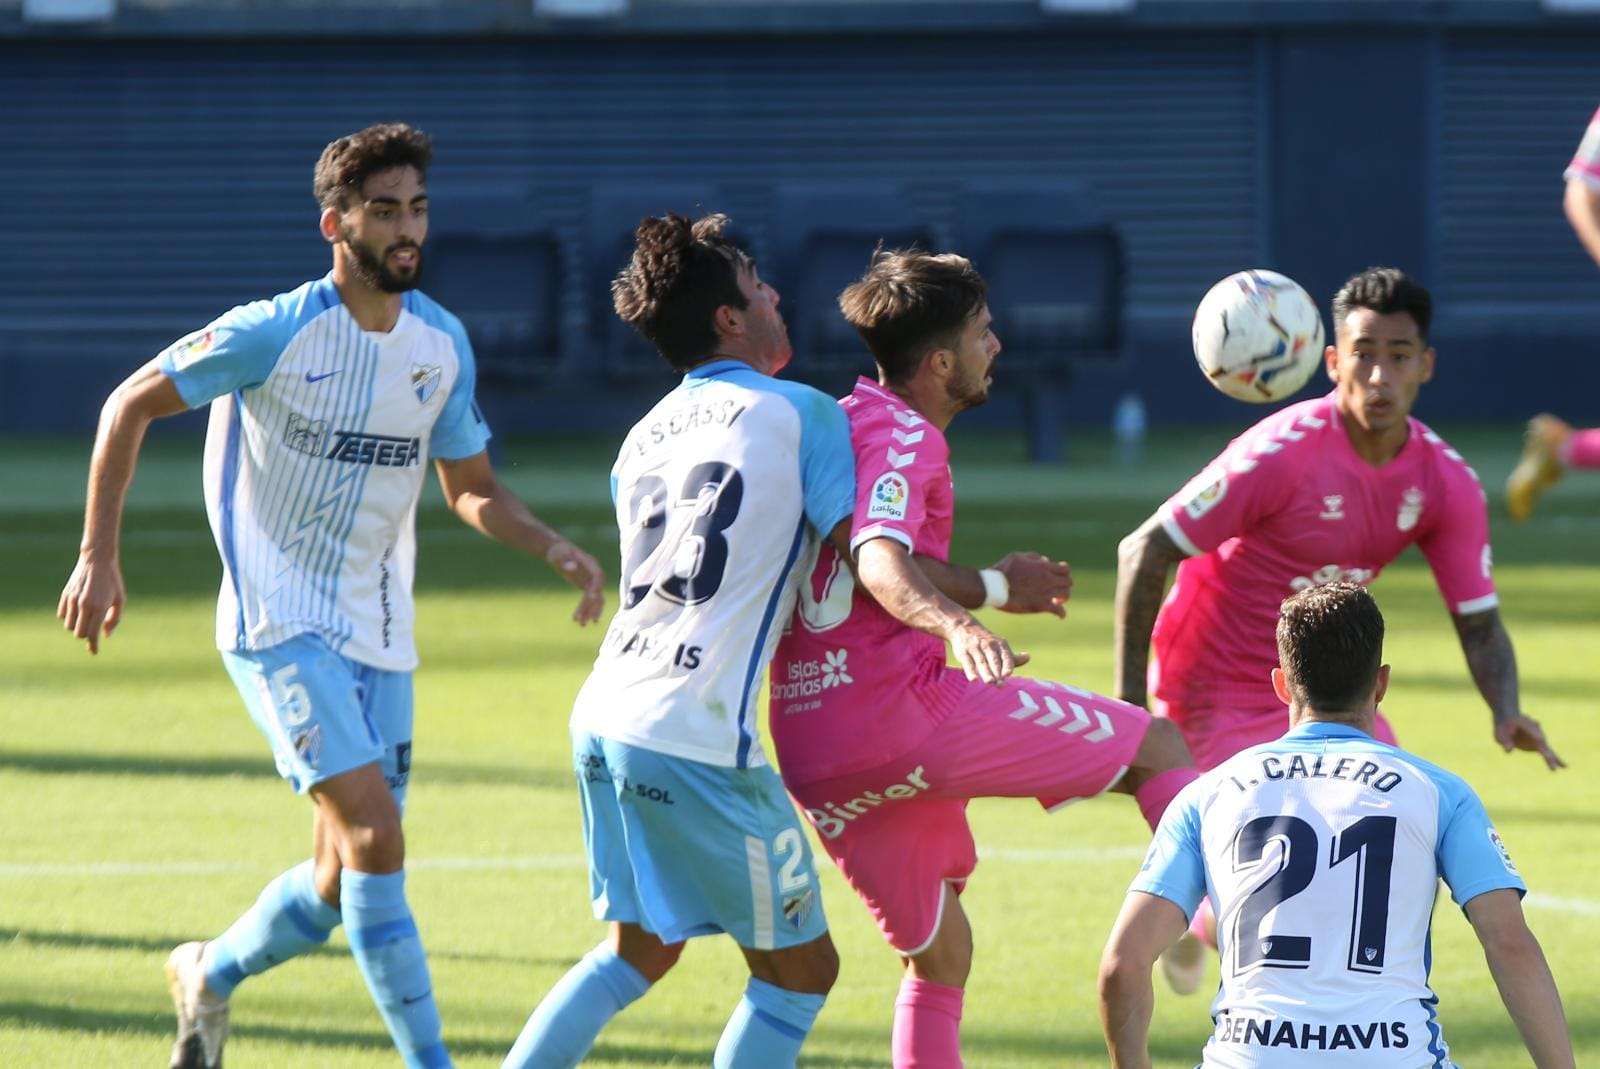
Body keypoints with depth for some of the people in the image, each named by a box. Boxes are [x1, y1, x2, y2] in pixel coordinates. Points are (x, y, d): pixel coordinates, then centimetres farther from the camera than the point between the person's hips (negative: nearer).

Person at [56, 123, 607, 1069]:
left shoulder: (442, 343, 3)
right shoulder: (275, 334, -14)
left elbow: (472, 490, 13)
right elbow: (131, 406, -5)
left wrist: (553, 547, -7)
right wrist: (99, 557, -9)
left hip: (378, 636, 6)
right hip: (280, 626, -6)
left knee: (344, 880, 7)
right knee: (375, 837, -21)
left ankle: (211, 975, 35)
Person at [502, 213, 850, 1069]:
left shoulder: (645, 437, 19)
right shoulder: (801, 414, -2)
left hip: (604, 718, 8)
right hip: (697, 742, -8)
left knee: (640, 950, 25)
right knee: (800, 970, 7)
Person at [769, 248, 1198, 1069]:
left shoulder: (843, 421, 22)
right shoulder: (901, 434, -8)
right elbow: (879, 558, -28)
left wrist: (989, 588, 45)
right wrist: (956, 625, -46)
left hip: (812, 752, 9)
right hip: (904, 711, -9)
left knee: (939, 954, 20)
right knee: (1159, 748, 0)